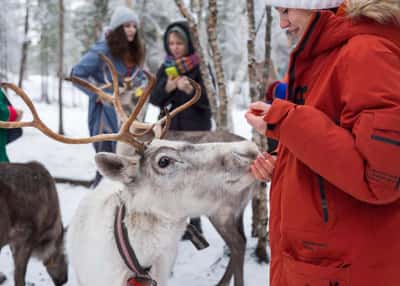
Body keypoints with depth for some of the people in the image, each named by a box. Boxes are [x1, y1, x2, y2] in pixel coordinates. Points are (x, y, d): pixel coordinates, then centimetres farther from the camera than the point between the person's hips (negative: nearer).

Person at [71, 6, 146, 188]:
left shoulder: (135, 53, 9)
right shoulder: (103, 49, -13)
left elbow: (141, 77, 23)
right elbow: (77, 74, -12)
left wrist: (140, 88, 2)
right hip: (106, 113, -7)